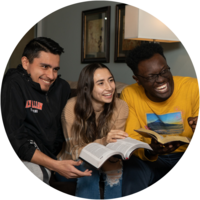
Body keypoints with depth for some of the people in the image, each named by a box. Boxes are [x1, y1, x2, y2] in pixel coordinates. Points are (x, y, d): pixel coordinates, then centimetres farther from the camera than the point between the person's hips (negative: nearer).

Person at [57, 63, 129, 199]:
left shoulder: (121, 107, -13)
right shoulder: (72, 108, -21)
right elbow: (75, 152, -21)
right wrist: (103, 142, -39)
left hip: (106, 162, 2)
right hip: (75, 166, -2)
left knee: (115, 170, -29)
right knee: (88, 170, -33)